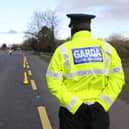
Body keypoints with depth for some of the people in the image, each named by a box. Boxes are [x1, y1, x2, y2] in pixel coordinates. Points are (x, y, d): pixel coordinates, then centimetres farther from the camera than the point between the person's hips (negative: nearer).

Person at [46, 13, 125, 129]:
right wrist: (102, 103, -10)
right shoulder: (106, 48, 0)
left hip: (72, 111, -1)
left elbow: (54, 82, -12)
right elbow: (117, 78, -6)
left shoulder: (63, 50, -6)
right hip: (99, 111, 2)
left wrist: (74, 105, -13)